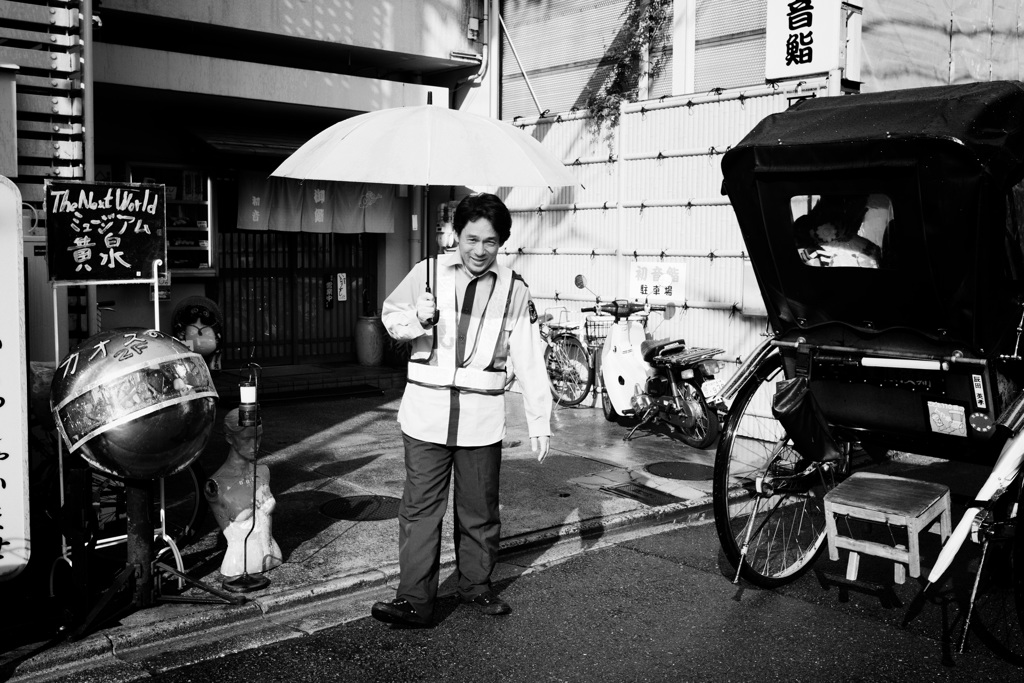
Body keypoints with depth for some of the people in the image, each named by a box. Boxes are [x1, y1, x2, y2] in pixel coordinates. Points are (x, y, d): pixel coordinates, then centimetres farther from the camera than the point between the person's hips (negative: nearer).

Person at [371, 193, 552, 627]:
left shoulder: (514, 290, 1)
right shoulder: (427, 273, 0)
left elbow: (530, 361, 1)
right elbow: (391, 316, 11)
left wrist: (540, 423, -2)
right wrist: (417, 319, -13)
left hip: (481, 417, 1)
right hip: (427, 411, 0)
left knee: (479, 510, 12)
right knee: (420, 507, 0)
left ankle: (476, 586, 30)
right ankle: (414, 600, 8)